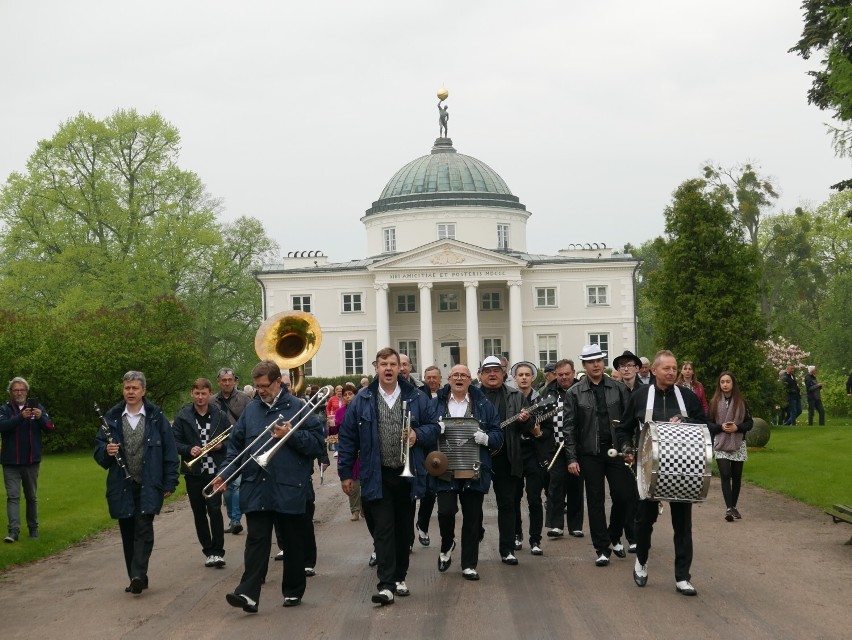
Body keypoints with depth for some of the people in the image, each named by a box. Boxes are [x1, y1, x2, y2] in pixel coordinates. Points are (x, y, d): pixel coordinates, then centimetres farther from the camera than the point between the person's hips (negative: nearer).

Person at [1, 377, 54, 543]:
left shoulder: (37, 407, 5)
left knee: (32, 497, 11)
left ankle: (33, 528, 22)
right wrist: (21, 417, -31)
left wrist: (40, 417, -24)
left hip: (32, 461, 2)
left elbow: (50, 428, -4)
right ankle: (14, 531, -13)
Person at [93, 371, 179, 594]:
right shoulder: (112, 417, 5)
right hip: (122, 486, 3)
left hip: (148, 486, -3)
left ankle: (138, 574, -15)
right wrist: (106, 451, -15)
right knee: (127, 532, 7)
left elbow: (169, 450, 1)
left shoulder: (156, 417, 0)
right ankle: (136, 578, 16)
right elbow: (98, 447, 9)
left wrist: (169, 482, -3)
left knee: (144, 529, -12)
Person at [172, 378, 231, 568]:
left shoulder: (220, 415, 3)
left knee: (215, 509, -9)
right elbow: (175, 442, -1)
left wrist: (221, 445, -11)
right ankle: (208, 551, 18)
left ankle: (217, 551, -4)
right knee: (199, 512, 8)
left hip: (215, 470, -1)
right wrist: (189, 450, -17)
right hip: (193, 472, 1)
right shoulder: (183, 416, 2)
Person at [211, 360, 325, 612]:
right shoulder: (251, 410, 11)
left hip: (290, 489, -2)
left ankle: (293, 592, 21)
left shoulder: (298, 408, -1)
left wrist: (291, 435, -16)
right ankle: (248, 593, -10)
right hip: (256, 489, 2)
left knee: (293, 543, 8)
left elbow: (318, 443, -5)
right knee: (256, 541, -4)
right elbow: (236, 445, 13)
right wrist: (224, 473, 1)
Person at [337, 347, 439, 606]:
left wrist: (418, 434, -13)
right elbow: (347, 438, 3)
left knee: (405, 529, 11)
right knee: (383, 529, -8)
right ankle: (386, 584, -11)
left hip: (408, 475, 2)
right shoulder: (362, 400, 1)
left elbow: (433, 426, 9)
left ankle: (399, 577, 25)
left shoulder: (416, 398, 4)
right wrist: (345, 473, 1)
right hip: (377, 476, -2)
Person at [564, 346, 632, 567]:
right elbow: (570, 428, -2)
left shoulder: (618, 388, 4)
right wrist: (572, 458, -7)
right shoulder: (574, 393, -1)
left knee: (624, 496, 1)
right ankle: (602, 548, 11)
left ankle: (615, 536, 26)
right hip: (590, 454, -1)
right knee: (596, 501, 3)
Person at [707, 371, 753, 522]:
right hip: (720, 445, -1)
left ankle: (733, 506, 19)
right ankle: (729, 508, -19)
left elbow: (750, 423, 4)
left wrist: (737, 427, -14)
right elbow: (708, 423, 3)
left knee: (736, 476, 7)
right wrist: (720, 427, -14)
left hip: (738, 444, 1)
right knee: (725, 475, -12)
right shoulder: (714, 402, 2)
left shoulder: (741, 402, 2)